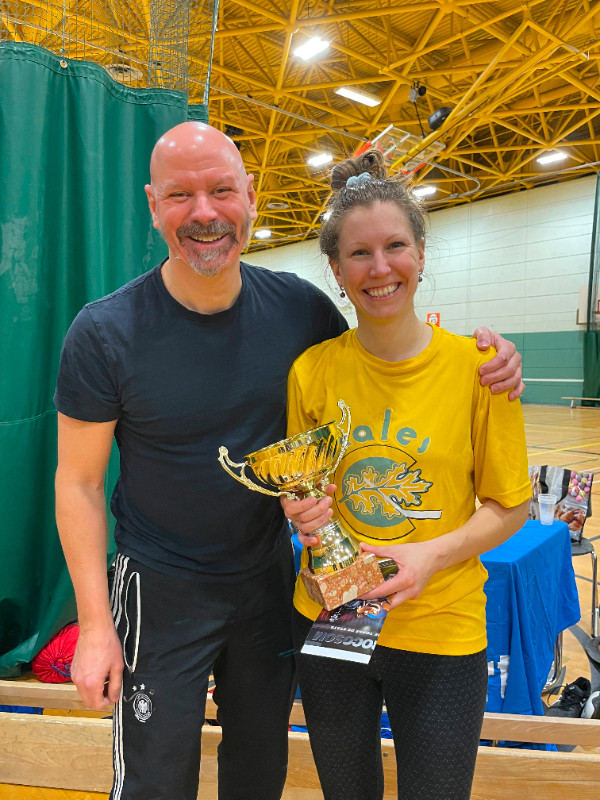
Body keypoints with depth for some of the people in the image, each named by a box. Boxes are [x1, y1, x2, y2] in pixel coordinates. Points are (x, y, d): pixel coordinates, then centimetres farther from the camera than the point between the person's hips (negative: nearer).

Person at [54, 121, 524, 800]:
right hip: (161, 591, -2)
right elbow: (79, 483, -11)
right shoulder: (105, 332, -18)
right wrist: (94, 623, -11)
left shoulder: (299, 308, -11)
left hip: (269, 577, 3)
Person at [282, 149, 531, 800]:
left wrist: (432, 555, -20)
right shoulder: (312, 369, -7)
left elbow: (508, 504, -5)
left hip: (442, 631, -1)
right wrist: (303, 513, -16)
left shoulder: (476, 366, -12)